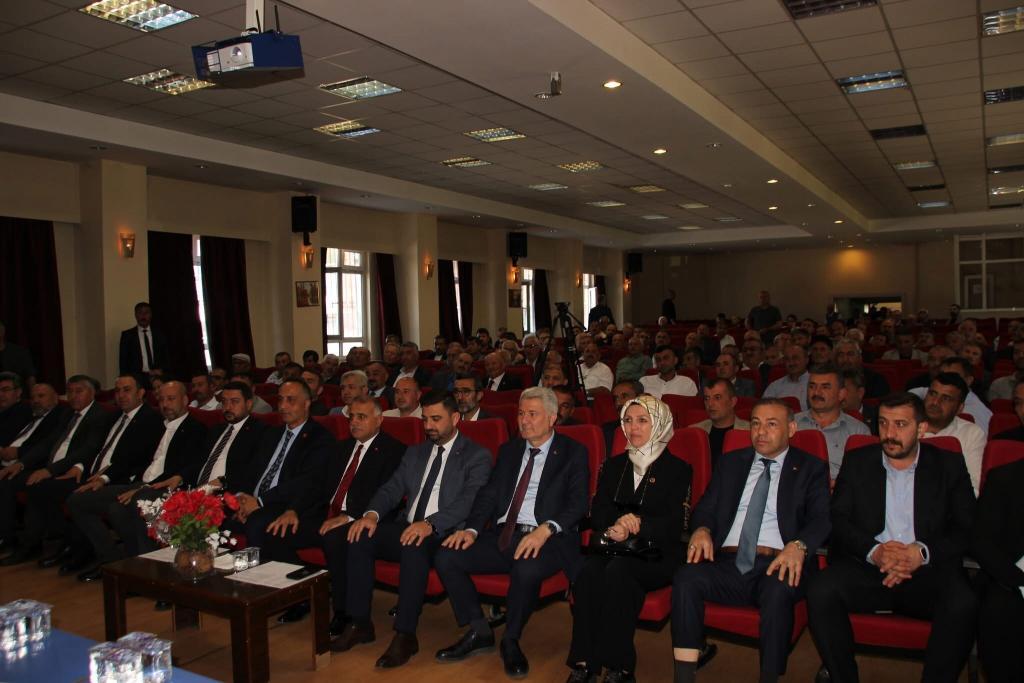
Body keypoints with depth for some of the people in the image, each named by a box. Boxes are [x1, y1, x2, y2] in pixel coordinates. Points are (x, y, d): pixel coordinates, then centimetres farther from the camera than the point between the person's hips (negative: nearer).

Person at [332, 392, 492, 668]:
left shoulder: (477, 456, -1)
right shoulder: (415, 452, 20)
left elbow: (469, 501, -16)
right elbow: (392, 489, 11)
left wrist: (430, 524, -32)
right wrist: (372, 514, -11)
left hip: (443, 534, -6)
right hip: (407, 528, 6)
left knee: (414, 547, -36)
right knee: (360, 536, -18)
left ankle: (405, 635, -25)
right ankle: (360, 623, -7)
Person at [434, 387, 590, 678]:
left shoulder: (573, 452, 3)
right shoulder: (509, 450, 19)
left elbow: (578, 503, -9)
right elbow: (489, 493, 13)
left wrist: (545, 530, -26)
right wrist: (472, 529, -6)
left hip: (546, 539, -5)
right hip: (503, 536, 5)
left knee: (527, 569, -38)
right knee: (446, 557, -15)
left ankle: (511, 641, -8)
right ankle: (479, 631, 4)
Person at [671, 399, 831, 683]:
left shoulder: (811, 469, 12)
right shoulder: (731, 463, 21)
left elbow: (821, 519, -1)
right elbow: (705, 508, 16)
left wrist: (798, 545, -23)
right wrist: (702, 529, -8)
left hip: (777, 564, -2)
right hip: (728, 562, 3)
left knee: (779, 590, -36)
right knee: (686, 578, -27)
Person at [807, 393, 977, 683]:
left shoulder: (948, 466, 10)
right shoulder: (857, 462, 12)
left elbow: (967, 529, 2)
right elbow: (838, 520, 4)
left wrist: (922, 552, -16)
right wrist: (874, 551, -15)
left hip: (926, 572, 0)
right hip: (865, 569, 1)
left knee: (963, 604, -32)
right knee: (820, 591, -28)